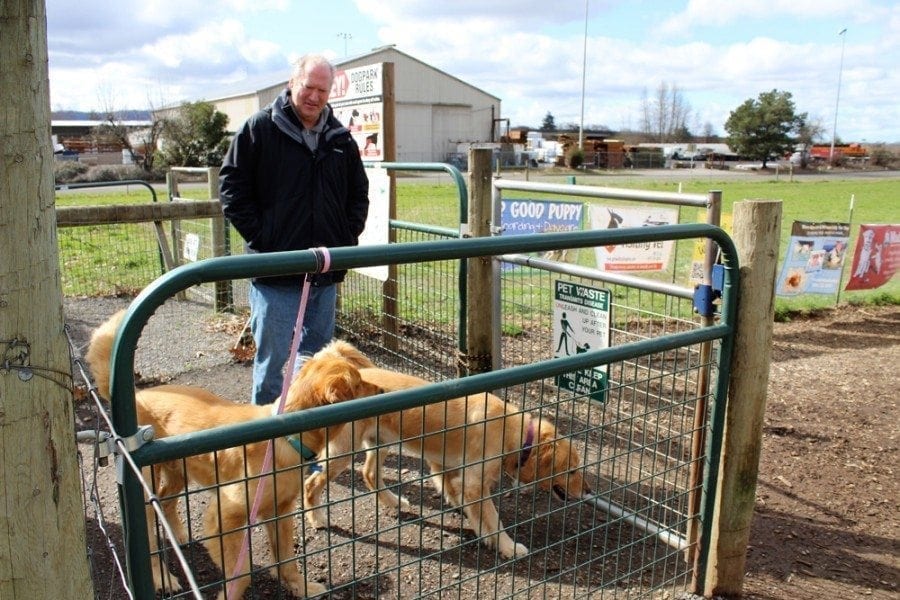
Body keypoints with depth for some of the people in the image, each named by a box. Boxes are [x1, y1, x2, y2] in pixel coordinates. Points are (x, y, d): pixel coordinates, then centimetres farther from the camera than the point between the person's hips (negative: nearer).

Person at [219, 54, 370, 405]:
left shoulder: (340, 138, 10)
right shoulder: (260, 128, -4)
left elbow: (359, 191, 21)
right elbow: (231, 185, -5)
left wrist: (348, 236, 8)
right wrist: (259, 236, -11)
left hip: (326, 273, 5)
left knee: (317, 357, 16)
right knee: (273, 359, 1)